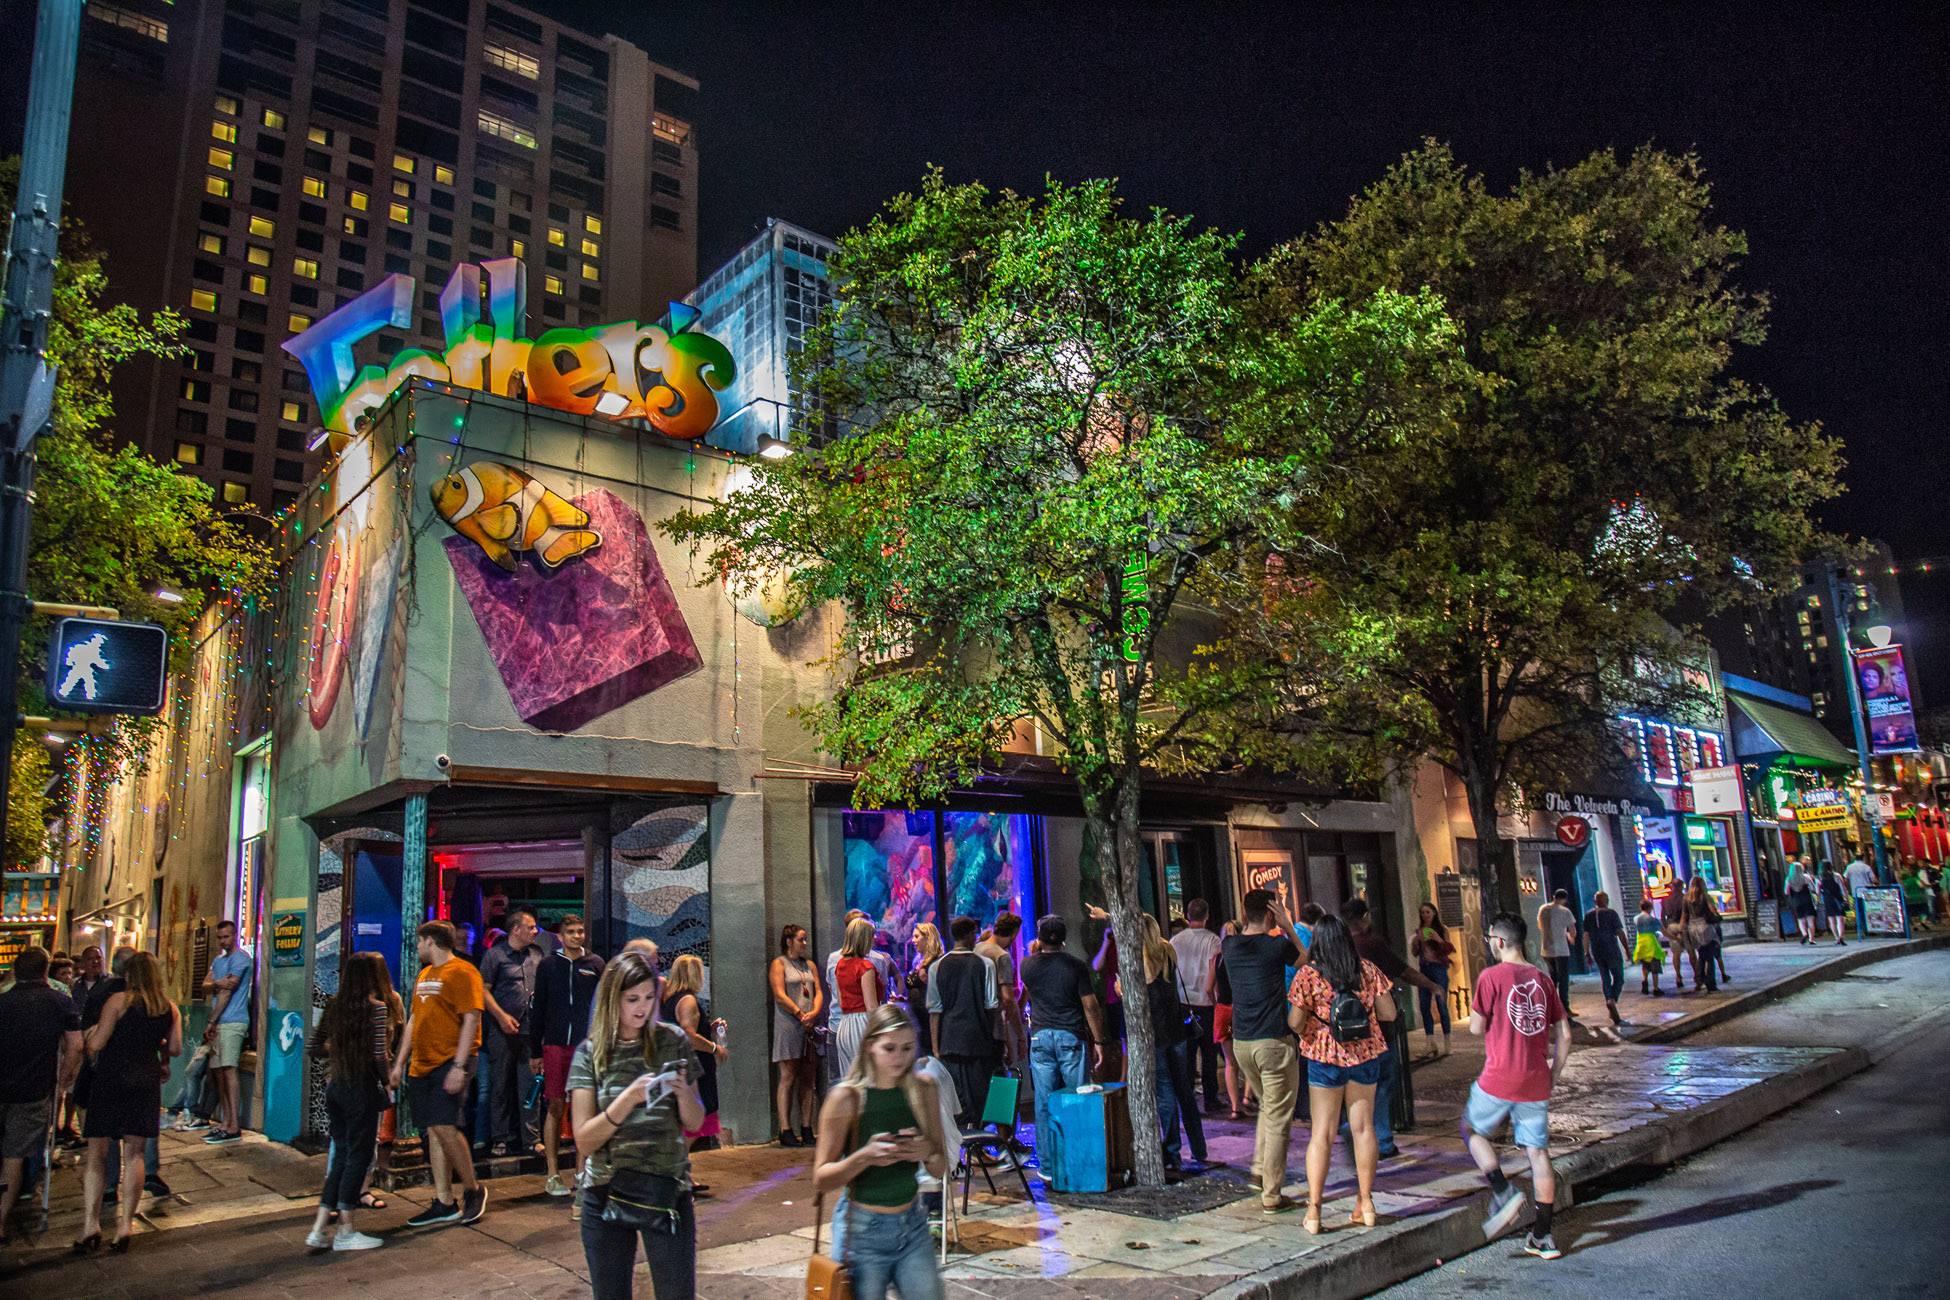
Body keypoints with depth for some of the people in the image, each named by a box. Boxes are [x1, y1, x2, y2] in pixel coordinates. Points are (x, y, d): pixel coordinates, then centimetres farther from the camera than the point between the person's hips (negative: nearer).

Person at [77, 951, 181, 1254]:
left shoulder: (119, 1001, -6)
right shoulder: (170, 1008, 6)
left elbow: (95, 1045, -8)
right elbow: (174, 1048, 6)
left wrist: (92, 1032, 14)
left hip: (109, 1081, -3)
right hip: (145, 1082, 3)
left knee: (96, 1155, 6)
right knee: (133, 1155, 7)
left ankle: (90, 1225, 2)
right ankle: (125, 1226, 6)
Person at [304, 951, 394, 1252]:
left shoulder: (334, 1005, 6)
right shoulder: (376, 1007, -14)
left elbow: (316, 1045, 12)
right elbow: (379, 1055, -17)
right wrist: (387, 1084, -4)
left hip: (335, 1087, 7)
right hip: (362, 1087, -7)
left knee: (342, 1155, 15)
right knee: (358, 1156, 3)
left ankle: (320, 1228, 16)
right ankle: (345, 1231, 10)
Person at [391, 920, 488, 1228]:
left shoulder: (462, 972, -10)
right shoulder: (424, 975, 18)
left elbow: (471, 1020, -15)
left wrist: (459, 1066, -20)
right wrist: (400, 1062, 18)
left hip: (450, 1062, -8)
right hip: (422, 1064, 8)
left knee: (444, 1127, -14)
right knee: (434, 1132, 8)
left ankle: (472, 1189, 5)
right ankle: (444, 1205, 14)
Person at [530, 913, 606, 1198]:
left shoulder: (595, 964, 6)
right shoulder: (547, 965, 5)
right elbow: (537, 1009, 7)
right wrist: (535, 1051, 4)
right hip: (555, 1045, 0)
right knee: (556, 1107, 2)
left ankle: (581, 1172, 11)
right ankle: (553, 1174, 11)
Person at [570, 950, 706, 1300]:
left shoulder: (673, 1041, 1)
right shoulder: (590, 1053, -1)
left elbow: (695, 1123, 4)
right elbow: (584, 1140, -8)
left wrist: (682, 1091, -16)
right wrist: (629, 1099, -22)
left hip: (667, 1190, 0)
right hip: (606, 1193, 0)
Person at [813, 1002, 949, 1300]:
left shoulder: (923, 1089, 0)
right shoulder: (846, 1098, -11)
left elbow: (940, 1170, 5)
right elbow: (821, 1178, -8)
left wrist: (928, 1153, -17)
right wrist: (865, 1157, -25)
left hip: (912, 1224, 4)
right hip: (863, 1231, -3)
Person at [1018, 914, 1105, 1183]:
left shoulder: (1028, 965, 1)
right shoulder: (1075, 964, -6)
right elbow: (1090, 1006, -6)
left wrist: (1036, 951, 30)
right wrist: (1098, 1041, 2)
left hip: (1040, 1037, 2)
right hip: (1071, 1037, -2)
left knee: (1044, 1104, 6)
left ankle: (1047, 1167, 9)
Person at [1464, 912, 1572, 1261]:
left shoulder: (1491, 977, -9)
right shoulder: (1542, 980, 7)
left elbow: (1476, 1028, -6)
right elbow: (1564, 1036, 8)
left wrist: (1477, 1015, 15)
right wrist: (1552, 1078, 16)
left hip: (1499, 1079, -5)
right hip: (1536, 1083, 5)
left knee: (1473, 1130, 16)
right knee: (1538, 1151, 9)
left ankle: (1504, 1193, -2)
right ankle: (1543, 1236, 12)